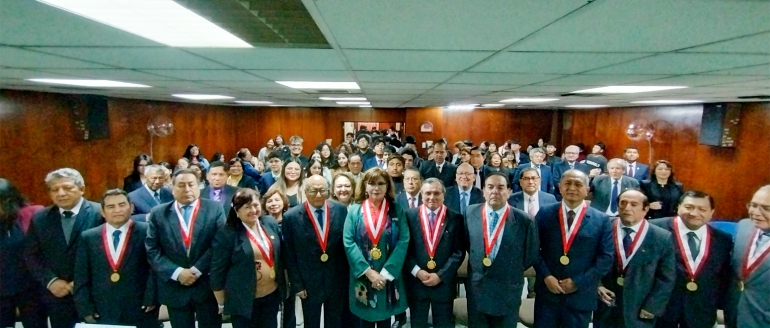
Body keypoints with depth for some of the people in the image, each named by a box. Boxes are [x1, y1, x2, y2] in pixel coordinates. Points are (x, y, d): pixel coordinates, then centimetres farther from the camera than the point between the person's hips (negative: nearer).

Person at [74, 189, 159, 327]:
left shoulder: (146, 232, -3)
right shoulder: (88, 237, 7)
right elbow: (81, 277, 7)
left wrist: (151, 299, -11)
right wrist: (86, 309, 1)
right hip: (101, 314, 3)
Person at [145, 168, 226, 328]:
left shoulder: (215, 208, -3)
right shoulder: (158, 213, 3)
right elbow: (152, 250, -2)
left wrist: (197, 270, -14)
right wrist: (177, 273, -12)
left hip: (208, 285, -1)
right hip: (174, 288, 2)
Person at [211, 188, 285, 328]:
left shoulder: (271, 223, -2)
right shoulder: (226, 234, -16)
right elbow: (218, 272, -10)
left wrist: (284, 283, 11)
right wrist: (222, 304, -5)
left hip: (272, 294, 4)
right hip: (243, 301, -4)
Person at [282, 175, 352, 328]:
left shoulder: (341, 210, -7)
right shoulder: (292, 216, -12)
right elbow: (289, 255, -7)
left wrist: (348, 275, 1)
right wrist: (297, 284, -6)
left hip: (338, 280, 2)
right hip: (309, 282, -1)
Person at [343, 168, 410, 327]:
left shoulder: (397, 211, -1)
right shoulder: (354, 210, -2)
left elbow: (403, 242, -8)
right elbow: (348, 243, -8)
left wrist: (386, 273, -15)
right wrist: (368, 271, -15)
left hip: (388, 277, 0)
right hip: (362, 277, 0)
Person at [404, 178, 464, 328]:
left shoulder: (455, 218, -2)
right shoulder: (410, 215, -2)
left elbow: (459, 252, -5)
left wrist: (440, 275, -11)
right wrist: (417, 271, -12)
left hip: (444, 283, 0)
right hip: (416, 282, 0)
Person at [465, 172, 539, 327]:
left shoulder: (525, 220, -12)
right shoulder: (470, 212, -2)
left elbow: (531, 256, 0)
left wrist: (512, 272, 5)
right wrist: (478, 262, 9)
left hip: (508, 293, -2)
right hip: (476, 289, 2)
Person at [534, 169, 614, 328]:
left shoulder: (601, 220, 0)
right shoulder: (545, 213, 1)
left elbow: (606, 257, -3)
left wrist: (579, 282, -10)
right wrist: (545, 276, -10)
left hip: (581, 295, 0)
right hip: (547, 292, 0)